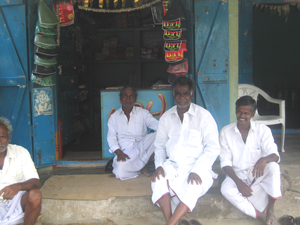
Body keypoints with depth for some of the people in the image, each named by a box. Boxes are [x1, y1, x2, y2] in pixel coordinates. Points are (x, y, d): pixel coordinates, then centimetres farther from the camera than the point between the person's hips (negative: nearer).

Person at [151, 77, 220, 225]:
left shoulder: (203, 116, -2)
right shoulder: (166, 117, 11)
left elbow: (213, 148, -7)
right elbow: (160, 145, 14)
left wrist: (196, 171, -19)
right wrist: (159, 165, -6)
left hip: (196, 167, -3)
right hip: (172, 165, 4)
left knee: (193, 186, -34)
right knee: (157, 179, -28)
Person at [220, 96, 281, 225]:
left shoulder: (262, 130, -5)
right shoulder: (226, 132, -4)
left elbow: (275, 156, -15)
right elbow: (225, 162, -4)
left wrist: (264, 159, -40)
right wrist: (238, 181, -21)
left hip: (258, 175, 0)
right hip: (237, 175, 0)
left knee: (273, 166, -32)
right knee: (226, 189, -33)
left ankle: (270, 210, -20)